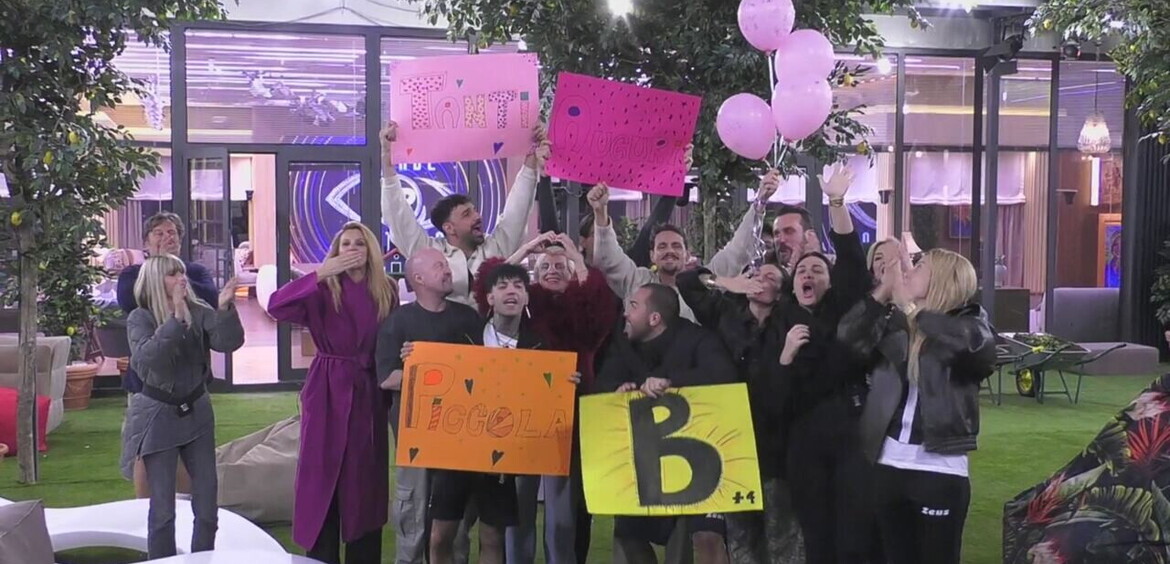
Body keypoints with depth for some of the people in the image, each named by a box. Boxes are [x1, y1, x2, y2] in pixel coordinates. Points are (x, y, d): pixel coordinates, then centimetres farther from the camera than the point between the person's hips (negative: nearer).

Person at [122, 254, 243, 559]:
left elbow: (229, 342, -15)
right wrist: (176, 318, -33)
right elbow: (149, 356, -27)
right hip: (158, 415, -3)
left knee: (207, 496, 8)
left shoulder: (199, 311, -2)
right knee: (163, 503, 1)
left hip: (196, 410, 4)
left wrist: (225, 309, -31)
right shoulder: (140, 318, -10)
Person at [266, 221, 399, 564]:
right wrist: (320, 273, -26)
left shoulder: (387, 292, 4)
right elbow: (277, 306, -20)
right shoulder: (324, 289, -5)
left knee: (365, 477, 9)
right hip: (327, 390, -2)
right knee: (322, 474, 1)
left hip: (369, 392, 3)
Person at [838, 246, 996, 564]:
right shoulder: (894, 322, 7)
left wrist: (911, 308, -23)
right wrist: (883, 290, -10)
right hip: (889, 466, 5)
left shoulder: (967, 320, -4)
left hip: (940, 471, -5)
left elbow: (978, 343, -27)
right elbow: (847, 336, -5)